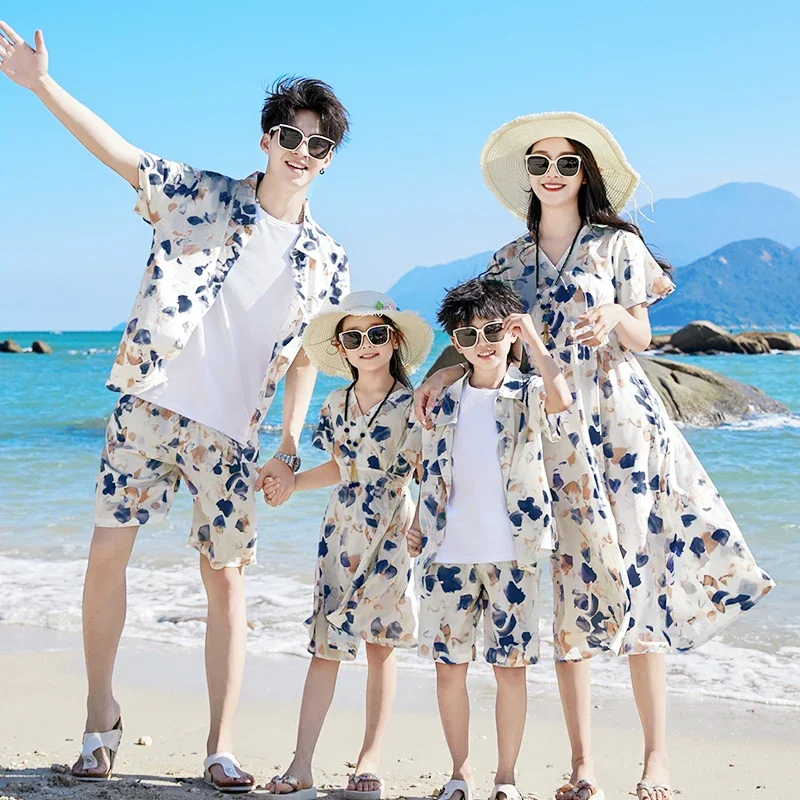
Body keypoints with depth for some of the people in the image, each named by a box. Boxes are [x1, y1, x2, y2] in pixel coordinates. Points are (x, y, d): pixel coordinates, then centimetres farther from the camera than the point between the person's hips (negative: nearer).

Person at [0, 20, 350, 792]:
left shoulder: (326, 260, 7)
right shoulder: (201, 195, 2)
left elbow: (304, 358, 11)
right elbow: (117, 149, -4)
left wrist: (289, 445, 1)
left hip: (230, 432, 1)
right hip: (149, 405, -1)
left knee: (225, 579, 2)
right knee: (107, 553, -4)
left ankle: (220, 749, 11)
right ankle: (100, 714, 16)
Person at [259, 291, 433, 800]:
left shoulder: (413, 403, -6)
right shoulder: (337, 405, 8)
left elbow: (425, 472, -6)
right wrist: (289, 483, 9)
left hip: (393, 534, -3)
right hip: (342, 533, 4)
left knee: (381, 645, 4)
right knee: (326, 646, 1)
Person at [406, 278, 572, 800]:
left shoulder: (528, 395, 0)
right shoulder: (439, 399, 9)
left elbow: (561, 398, -24)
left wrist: (533, 337, -17)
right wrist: (413, 522, 11)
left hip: (511, 554, -3)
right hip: (448, 555, 3)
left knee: (511, 668, 2)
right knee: (449, 665, 5)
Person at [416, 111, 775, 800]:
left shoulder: (618, 245, 5)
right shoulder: (509, 261, 14)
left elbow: (641, 337, 2)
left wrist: (616, 316, -21)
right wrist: (440, 375, -6)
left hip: (617, 425, -3)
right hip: (547, 433, 3)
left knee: (636, 576, -8)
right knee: (567, 586, 1)